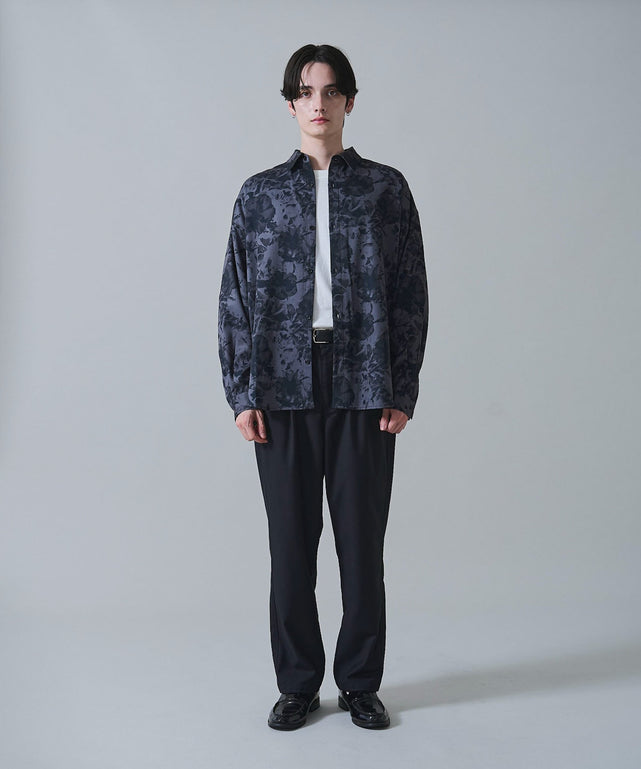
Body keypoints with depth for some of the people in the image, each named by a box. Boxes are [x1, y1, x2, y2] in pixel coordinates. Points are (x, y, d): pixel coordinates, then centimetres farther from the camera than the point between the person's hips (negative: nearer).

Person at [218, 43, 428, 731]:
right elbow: (235, 299, 7)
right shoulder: (260, 195, 9)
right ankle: (298, 685, 21)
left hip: (364, 389, 0)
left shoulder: (385, 189, 8)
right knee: (291, 540, 5)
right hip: (284, 389, 1)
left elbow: (411, 294, 5)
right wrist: (241, 392, -1)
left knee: (362, 538, 4)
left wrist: (403, 391, -2)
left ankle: (360, 684, 21)